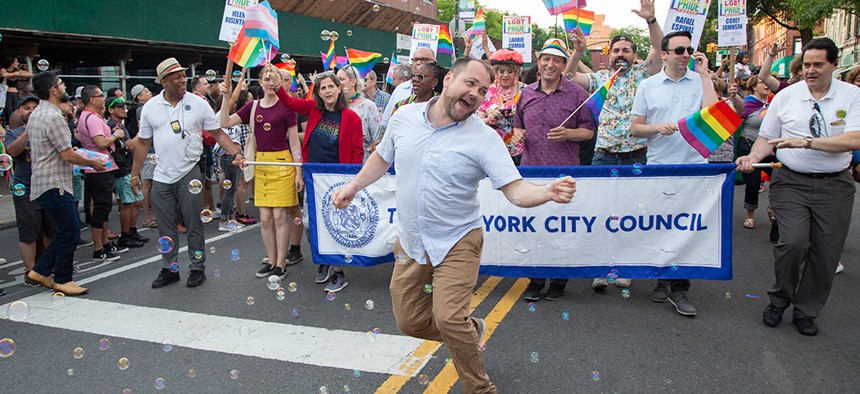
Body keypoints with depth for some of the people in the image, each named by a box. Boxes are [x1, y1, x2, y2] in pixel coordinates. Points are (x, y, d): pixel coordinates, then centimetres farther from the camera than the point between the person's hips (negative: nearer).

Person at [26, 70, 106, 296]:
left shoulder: (36, 114, 14)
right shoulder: (53, 117, -18)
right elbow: (68, 155, -19)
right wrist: (92, 163, -4)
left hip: (45, 182, 10)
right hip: (54, 184, -10)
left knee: (67, 230, 16)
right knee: (70, 232, -2)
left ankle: (40, 271, 21)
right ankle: (63, 280, 8)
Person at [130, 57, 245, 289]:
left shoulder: (198, 104, -2)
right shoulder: (150, 107, 3)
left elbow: (218, 133, 0)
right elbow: (143, 143, 10)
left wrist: (236, 153, -15)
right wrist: (135, 174, 10)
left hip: (188, 173, -2)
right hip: (161, 176, 3)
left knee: (193, 224, 3)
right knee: (166, 227, 11)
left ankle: (198, 268, 16)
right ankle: (169, 269, 25)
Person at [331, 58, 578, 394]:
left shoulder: (484, 138, -13)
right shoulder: (404, 117, -2)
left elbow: (515, 190, -20)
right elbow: (382, 157, 17)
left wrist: (548, 192, -39)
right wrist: (353, 186, 13)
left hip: (456, 242, -4)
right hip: (410, 241, 5)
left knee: (449, 319, -18)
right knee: (408, 321, 10)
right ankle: (469, 330, 37)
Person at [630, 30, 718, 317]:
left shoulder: (700, 81, 5)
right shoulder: (648, 86, 6)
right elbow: (635, 128, 6)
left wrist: (704, 75, -8)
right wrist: (658, 127, -13)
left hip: (693, 167, 0)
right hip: (658, 167, 1)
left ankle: (678, 288, 9)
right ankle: (663, 280, 25)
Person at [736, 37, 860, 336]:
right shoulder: (785, 96, 4)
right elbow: (766, 138, 8)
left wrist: (806, 142, -22)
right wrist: (754, 157, -12)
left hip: (834, 185, 1)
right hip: (791, 181, -1)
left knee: (826, 252, 4)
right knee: (794, 242, -17)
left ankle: (806, 312, 24)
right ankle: (779, 300, 9)